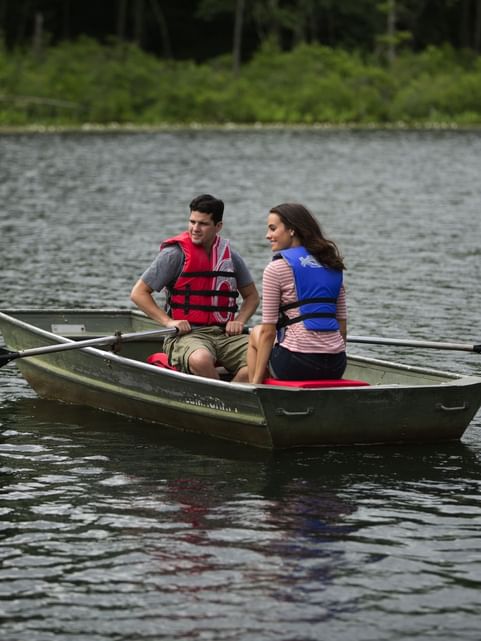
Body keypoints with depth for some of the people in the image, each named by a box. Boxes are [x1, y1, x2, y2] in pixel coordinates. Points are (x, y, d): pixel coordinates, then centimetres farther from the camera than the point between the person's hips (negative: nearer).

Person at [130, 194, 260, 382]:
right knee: (200, 359, -41)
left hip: (224, 334, 4)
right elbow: (138, 293, -1)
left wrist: (239, 321, 5)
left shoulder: (230, 256, 12)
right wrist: (168, 321, -11)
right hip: (187, 334, -4)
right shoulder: (175, 254, -1)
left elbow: (252, 296, 25)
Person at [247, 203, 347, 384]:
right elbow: (342, 324, 14)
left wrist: (256, 382, 0)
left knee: (255, 334, 25)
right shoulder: (332, 266, 14)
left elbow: (268, 331, -4)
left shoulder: (276, 268, -3)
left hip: (298, 365, -6)